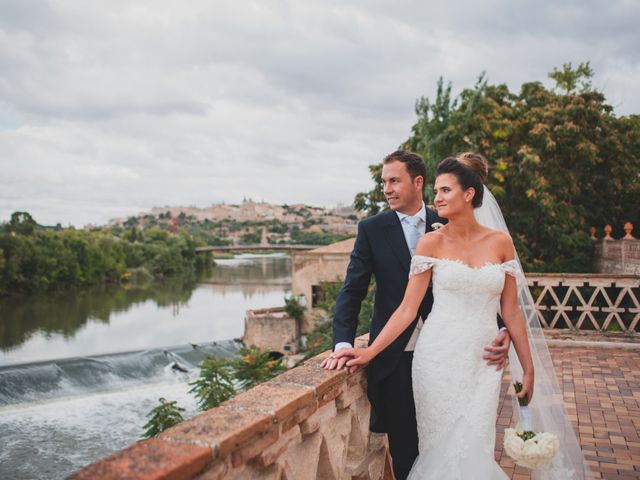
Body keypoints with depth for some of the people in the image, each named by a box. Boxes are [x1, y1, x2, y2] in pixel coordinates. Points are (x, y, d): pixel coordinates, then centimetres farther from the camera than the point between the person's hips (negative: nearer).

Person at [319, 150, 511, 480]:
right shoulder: (372, 229, -2)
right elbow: (352, 290, -6)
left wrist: (499, 329, -15)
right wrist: (343, 344, -19)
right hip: (395, 355, -1)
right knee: (403, 444, 9)